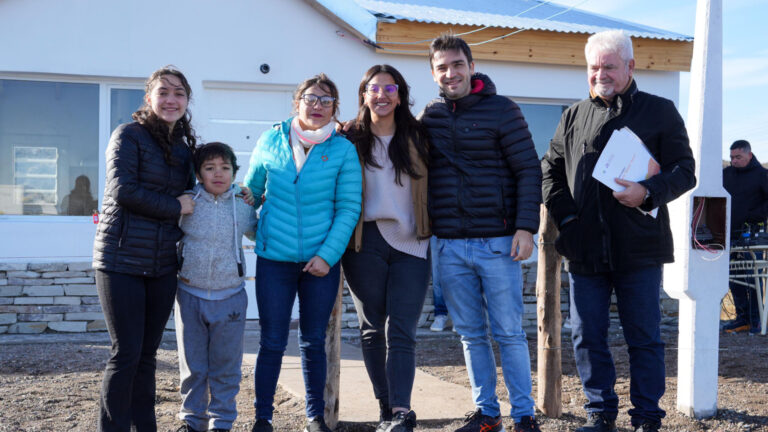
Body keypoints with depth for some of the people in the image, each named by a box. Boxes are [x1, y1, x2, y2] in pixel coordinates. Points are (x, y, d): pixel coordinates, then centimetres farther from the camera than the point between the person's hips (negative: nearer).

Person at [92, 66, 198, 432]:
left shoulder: (184, 147, 15)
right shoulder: (129, 135, -4)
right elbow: (122, 189, -16)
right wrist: (174, 206, -10)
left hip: (162, 264, 6)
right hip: (122, 260, -6)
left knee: (147, 354, 11)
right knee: (126, 353, -5)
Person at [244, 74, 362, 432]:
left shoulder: (343, 150, -2)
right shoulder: (271, 140, 1)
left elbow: (349, 207, -5)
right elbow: (251, 190, 13)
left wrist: (328, 255, -12)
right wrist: (250, 229, 8)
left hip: (322, 261, 0)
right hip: (274, 258, 0)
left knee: (314, 343, 10)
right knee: (272, 343, 3)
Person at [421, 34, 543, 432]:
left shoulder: (502, 110, -3)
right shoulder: (429, 116, 9)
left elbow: (528, 171, -4)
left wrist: (525, 227, -12)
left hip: (497, 242, -4)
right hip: (450, 246, 4)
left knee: (509, 333, 2)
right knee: (470, 335, 11)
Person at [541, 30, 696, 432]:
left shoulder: (660, 111, 4)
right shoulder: (573, 116, 14)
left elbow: (684, 169, 0)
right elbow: (550, 169, 20)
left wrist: (648, 192, -18)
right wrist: (565, 215, 5)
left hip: (639, 248, -3)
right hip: (584, 249, 3)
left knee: (644, 338, 4)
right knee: (587, 336, 7)